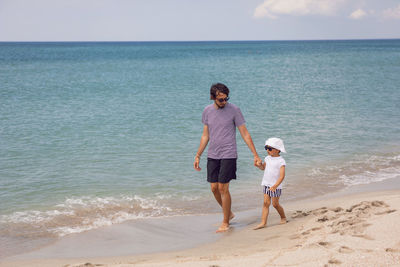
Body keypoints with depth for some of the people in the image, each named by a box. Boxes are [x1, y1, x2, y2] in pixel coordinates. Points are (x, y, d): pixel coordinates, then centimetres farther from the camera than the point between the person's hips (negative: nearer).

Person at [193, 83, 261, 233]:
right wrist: (197, 156, 12)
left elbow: (245, 134, -3)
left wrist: (255, 155, -5)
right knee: (214, 188, 6)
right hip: (212, 156, 5)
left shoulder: (234, 110, -7)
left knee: (223, 188, -7)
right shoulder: (207, 111, 5)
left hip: (228, 155, -5)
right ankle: (229, 213, 28)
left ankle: (225, 223, 5)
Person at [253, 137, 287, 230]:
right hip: (266, 184, 6)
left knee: (275, 204, 3)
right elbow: (263, 167, 25)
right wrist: (259, 164, 1)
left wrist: (275, 186, -30)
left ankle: (283, 217, 28)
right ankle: (263, 222, -4)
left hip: (276, 186, -6)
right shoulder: (267, 158, 8)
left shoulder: (281, 161, -13)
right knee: (266, 203, 0)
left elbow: (282, 176, -19)